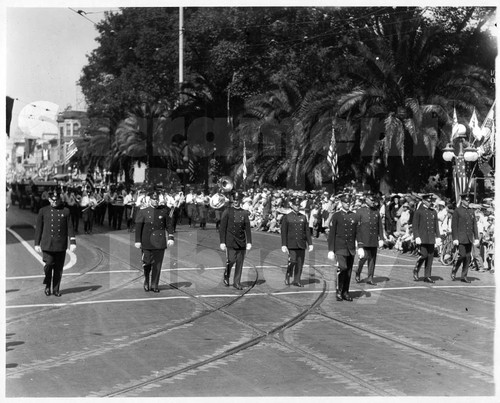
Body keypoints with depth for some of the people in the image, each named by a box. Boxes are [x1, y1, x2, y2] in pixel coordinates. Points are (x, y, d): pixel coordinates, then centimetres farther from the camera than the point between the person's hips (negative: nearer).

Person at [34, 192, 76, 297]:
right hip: (47, 244, -1)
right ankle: (47, 286, 11)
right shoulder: (43, 211, 7)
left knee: (58, 268, 3)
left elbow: (70, 228, 7)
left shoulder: (65, 211, 8)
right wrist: (37, 244, 6)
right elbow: (38, 228, 9)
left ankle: (56, 289, 14)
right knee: (49, 264, -12)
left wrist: (72, 242, -2)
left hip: (61, 245, 1)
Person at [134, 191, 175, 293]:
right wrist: (137, 241, -5)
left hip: (160, 242, 2)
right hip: (147, 243, -2)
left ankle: (154, 285, 11)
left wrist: (170, 238, -4)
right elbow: (138, 227, 0)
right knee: (147, 263, -1)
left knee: (157, 264, 2)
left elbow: (169, 225, 8)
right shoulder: (143, 212, 3)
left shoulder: (164, 212, 8)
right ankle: (146, 281, 23)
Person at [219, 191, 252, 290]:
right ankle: (226, 276, 19)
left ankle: (237, 282, 14)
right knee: (231, 260, -9)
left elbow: (247, 229, 7)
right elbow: (222, 228, -3)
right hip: (230, 242, -3)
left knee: (240, 263, 4)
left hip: (241, 242, 3)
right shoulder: (227, 212, -2)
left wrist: (249, 242, -1)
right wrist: (222, 242, -8)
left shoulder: (244, 213, 7)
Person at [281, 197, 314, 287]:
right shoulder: (287, 217, 1)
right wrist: (283, 245, -9)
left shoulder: (303, 217, 11)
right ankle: (287, 277, 10)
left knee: (300, 263, 2)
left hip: (301, 244, 4)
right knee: (292, 261, -13)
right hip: (291, 244, -4)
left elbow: (307, 231, 12)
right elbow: (283, 232, -2)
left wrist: (310, 243, 6)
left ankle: (297, 280, 11)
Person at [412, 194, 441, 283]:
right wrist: (417, 237, -14)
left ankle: (427, 276, 8)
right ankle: (416, 270, 12)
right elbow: (414, 225, -5)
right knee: (423, 255, -12)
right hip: (422, 238, -5)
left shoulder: (434, 212, 15)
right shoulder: (418, 211, -1)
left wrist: (438, 237, 8)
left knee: (430, 257, 3)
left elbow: (436, 225, 17)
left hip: (431, 239, 5)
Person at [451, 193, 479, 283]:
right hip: (461, 238, -5)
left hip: (469, 238, 5)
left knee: (468, 257, 4)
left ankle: (464, 276, 10)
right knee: (462, 255, -12)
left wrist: (476, 238, 8)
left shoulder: (471, 211, 13)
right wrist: (455, 238, -12)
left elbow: (474, 225, 14)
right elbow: (454, 226, -6)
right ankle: (454, 270, 12)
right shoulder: (457, 211, -3)